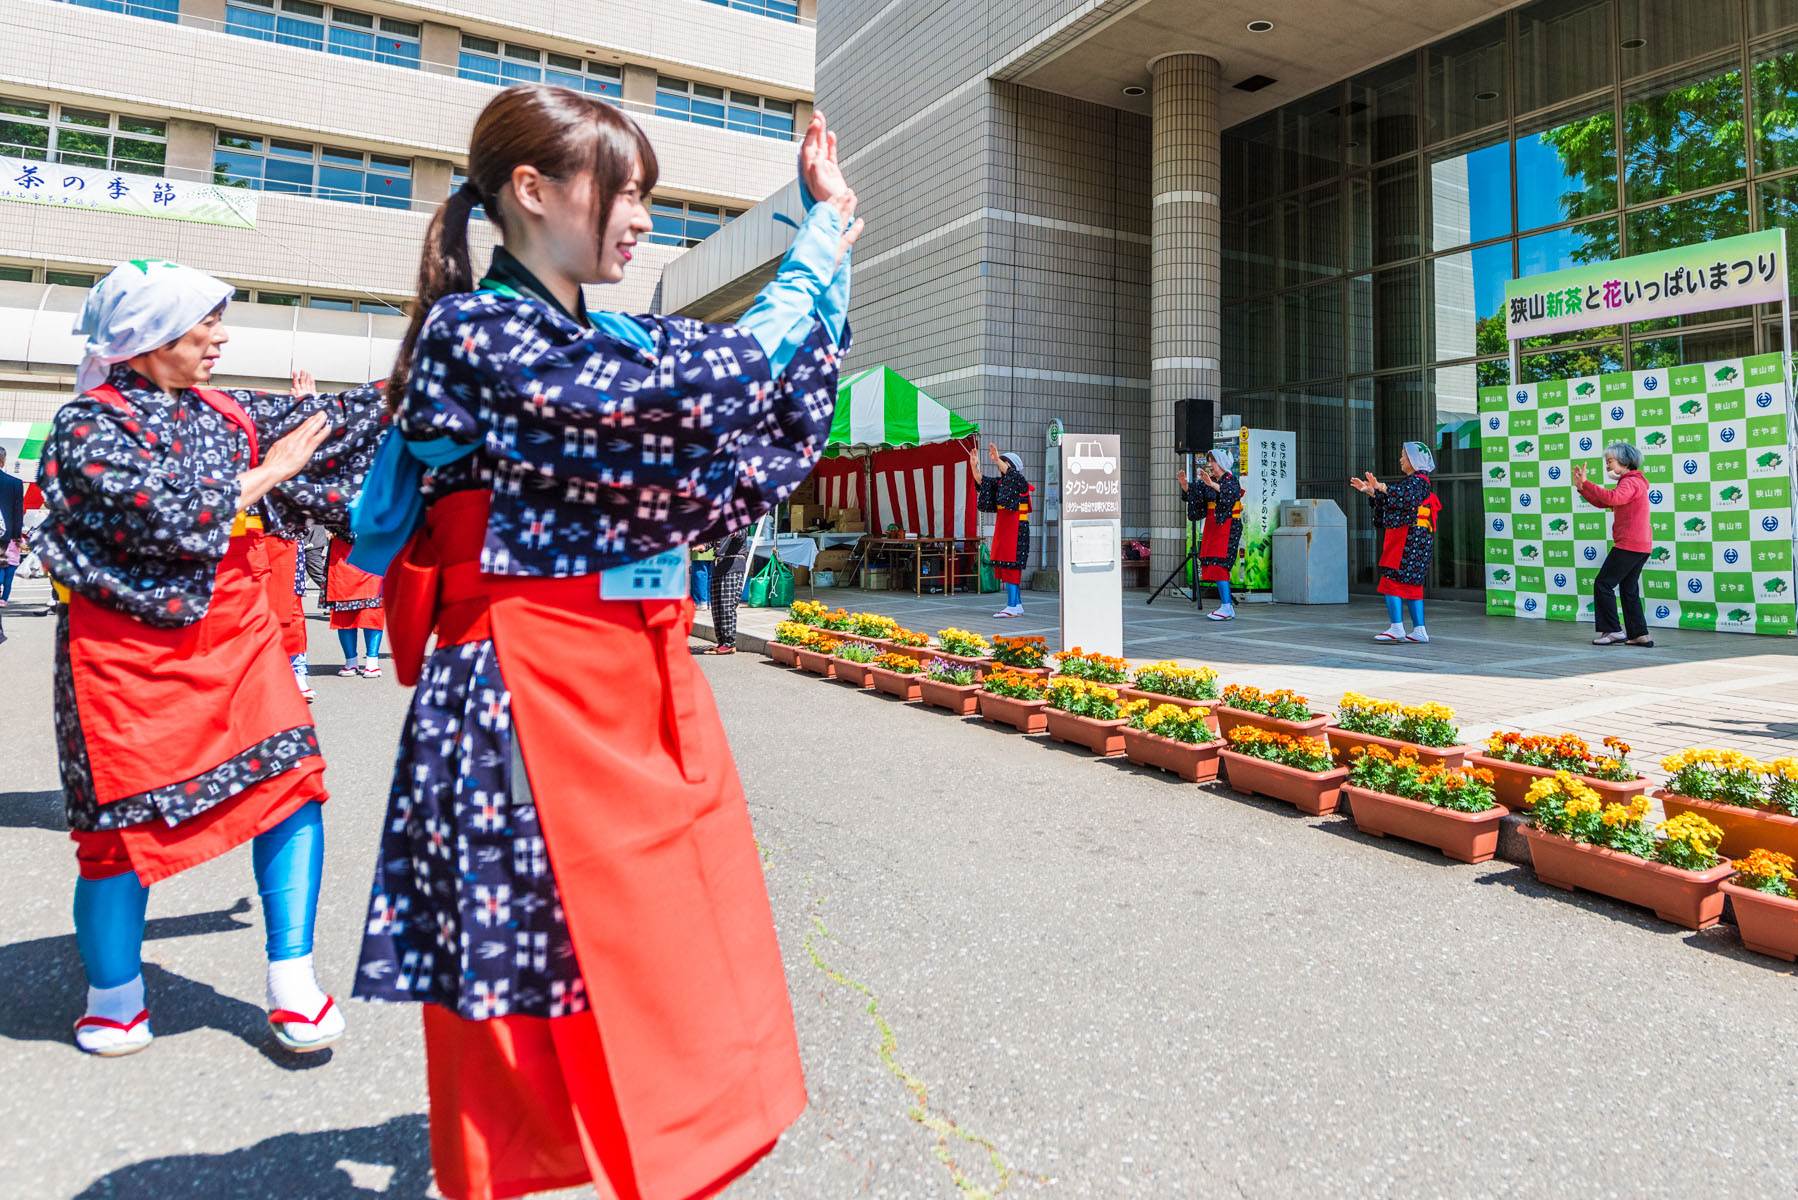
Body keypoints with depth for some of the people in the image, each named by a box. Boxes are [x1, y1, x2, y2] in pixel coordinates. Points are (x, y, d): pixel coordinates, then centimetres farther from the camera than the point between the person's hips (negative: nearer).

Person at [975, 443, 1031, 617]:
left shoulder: (1020, 480, -7)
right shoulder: (999, 482, 14)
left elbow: (1010, 473, -27)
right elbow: (981, 480, 8)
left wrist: (998, 459, -40)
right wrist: (974, 466, -7)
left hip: (1016, 528, -8)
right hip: (1003, 527, 8)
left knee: (1010, 565, -12)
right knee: (1007, 566, 9)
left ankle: (1012, 607, -12)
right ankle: (1017, 605, 15)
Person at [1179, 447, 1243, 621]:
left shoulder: (1231, 480, -7)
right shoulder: (1209, 482, 14)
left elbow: (1231, 493, -29)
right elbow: (1193, 496, 10)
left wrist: (1212, 484, -41)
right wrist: (1185, 485, -7)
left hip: (1227, 526, -8)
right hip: (1212, 526, 8)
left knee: (1219, 563, -17)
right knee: (1212, 565, 5)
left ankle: (1227, 607, -18)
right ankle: (1226, 606, 11)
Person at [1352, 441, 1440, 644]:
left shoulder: (1419, 481, -9)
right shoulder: (1410, 481, 22)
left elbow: (1406, 497, -29)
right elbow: (1388, 502, 27)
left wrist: (1381, 488, -36)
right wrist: (1369, 491, 20)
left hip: (1411, 539, -10)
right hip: (1404, 539, 10)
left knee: (1392, 581, -12)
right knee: (1410, 585, 8)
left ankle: (1397, 627, -14)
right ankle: (1419, 631, 9)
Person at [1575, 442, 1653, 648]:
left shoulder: (1631, 482, -11)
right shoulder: (1629, 482, 23)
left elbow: (1612, 498, -32)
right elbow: (1602, 502, 18)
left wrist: (1586, 483, -32)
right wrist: (1581, 487, 5)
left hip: (1629, 545, -11)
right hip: (1640, 546, 11)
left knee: (1603, 584, -8)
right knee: (1629, 590, 13)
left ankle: (1613, 631, -7)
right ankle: (1640, 635, 13)